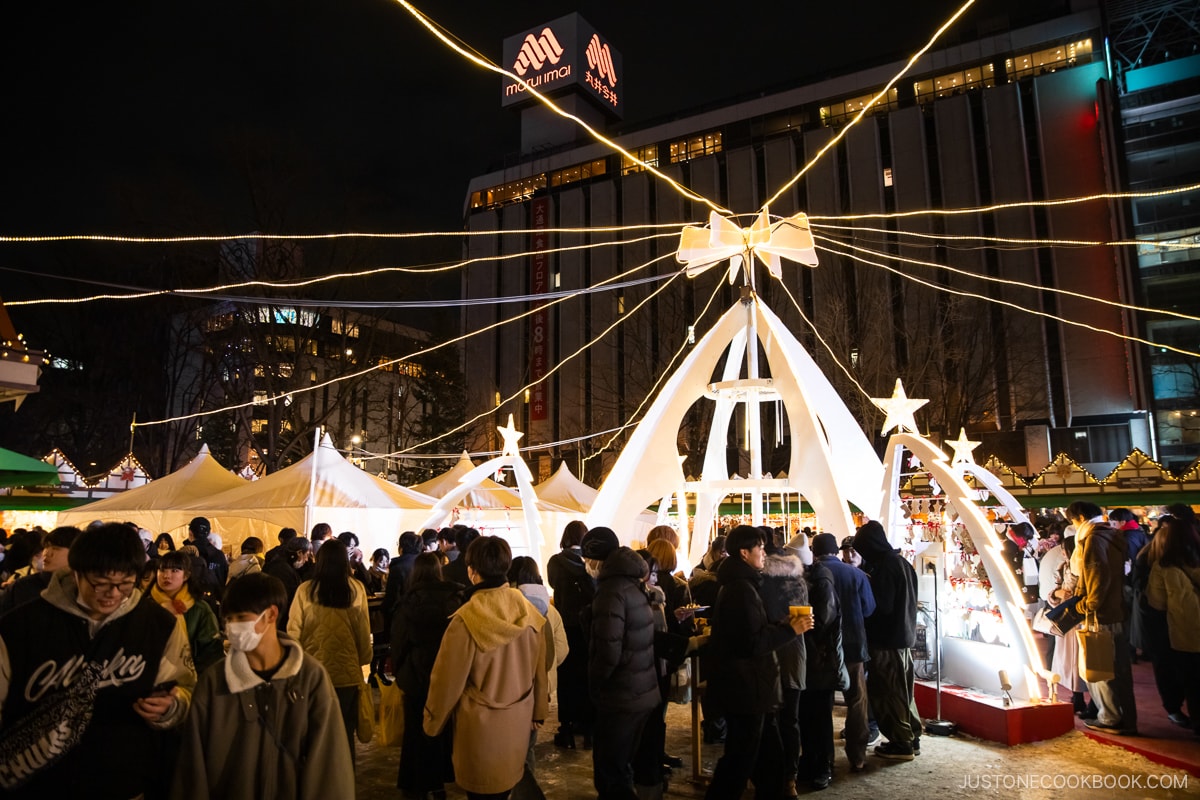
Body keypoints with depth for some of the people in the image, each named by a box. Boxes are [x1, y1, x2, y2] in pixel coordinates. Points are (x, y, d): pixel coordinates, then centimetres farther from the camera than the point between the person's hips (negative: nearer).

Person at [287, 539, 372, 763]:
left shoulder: (305, 590, -10)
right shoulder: (357, 590, -9)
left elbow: (293, 631, -4)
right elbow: (364, 630, -3)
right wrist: (364, 660, 11)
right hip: (347, 670, 0)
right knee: (344, 729, 13)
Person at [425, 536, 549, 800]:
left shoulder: (466, 619, -24)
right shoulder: (529, 612, -10)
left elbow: (448, 679, -13)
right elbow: (539, 669, 2)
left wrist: (433, 721, 4)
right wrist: (538, 712, 17)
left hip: (481, 723, -4)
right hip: (519, 718, 4)